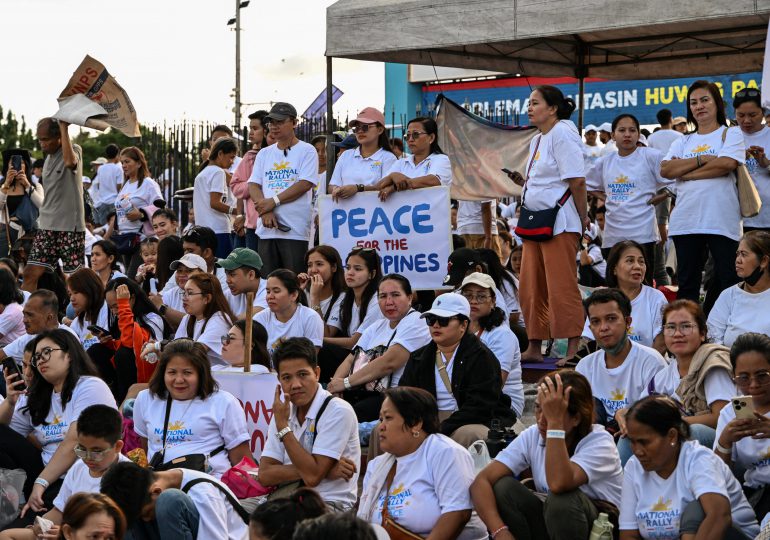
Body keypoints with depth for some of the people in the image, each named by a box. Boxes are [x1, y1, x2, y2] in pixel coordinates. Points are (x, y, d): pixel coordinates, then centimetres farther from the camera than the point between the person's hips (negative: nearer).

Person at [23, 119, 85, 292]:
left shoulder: (74, 150, -8)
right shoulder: (48, 158, 14)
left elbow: (69, 161, -34)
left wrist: (64, 128, -30)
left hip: (70, 227, -7)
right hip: (47, 226, 7)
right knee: (30, 274, -1)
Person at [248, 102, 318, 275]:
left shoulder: (307, 151, 2)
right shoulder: (264, 154, 18)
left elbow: (305, 184, -10)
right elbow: (253, 186, 9)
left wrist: (274, 201, -13)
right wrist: (265, 211, -9)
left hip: (295, 229, -5)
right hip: (266, 229, 5)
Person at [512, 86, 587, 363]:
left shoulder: (562, 133, -11)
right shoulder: (537, 140, 18)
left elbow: (577, 180, -16)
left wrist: (583, 218, -12)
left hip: (559, 224, -10)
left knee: (562, 289, -10)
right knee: (531, 289, 11)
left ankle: (573, 350, -7)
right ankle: (534, 348, 18)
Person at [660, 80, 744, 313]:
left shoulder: (731, 134, 8)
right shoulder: (683, 142, 18)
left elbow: (727, 164, -12)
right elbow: (665, 170, 1)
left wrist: (685, 171, -6)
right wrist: (702, 159, -8)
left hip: (722, 221, -4)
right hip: (686, 222, 4)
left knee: (728, 281, -3)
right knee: (687, 283, 5)